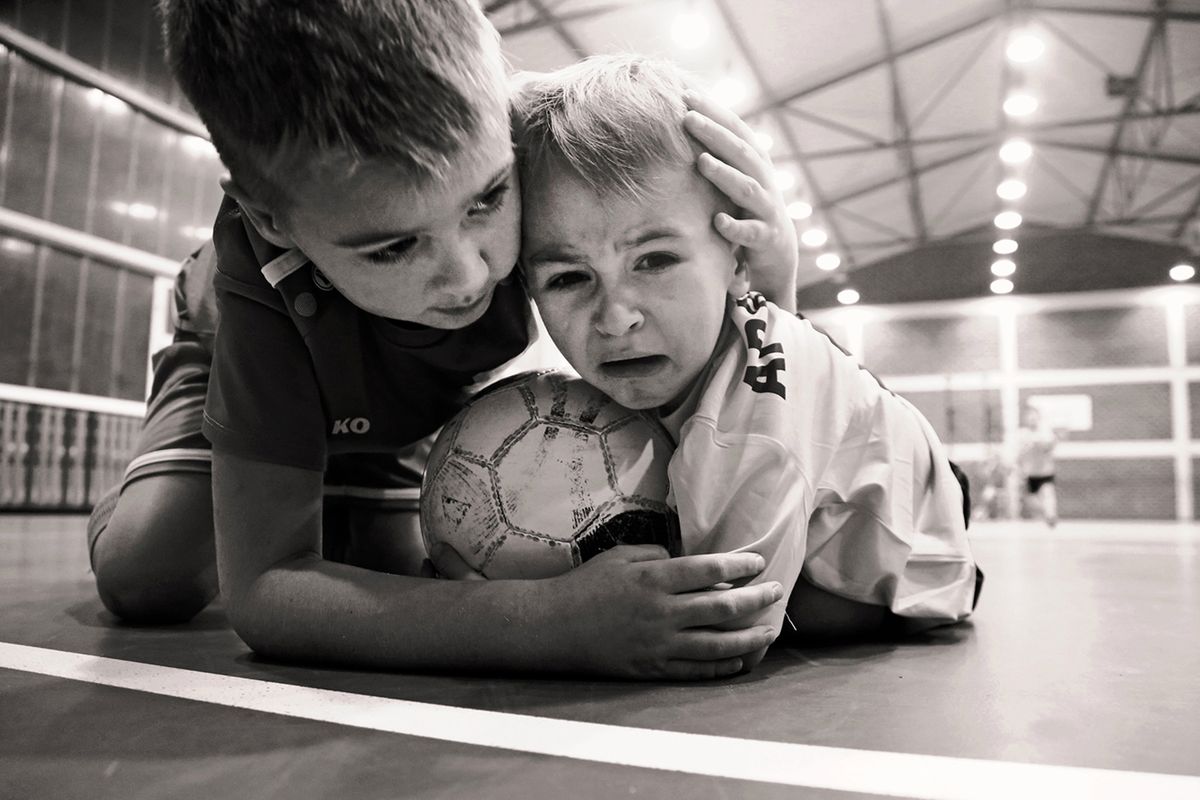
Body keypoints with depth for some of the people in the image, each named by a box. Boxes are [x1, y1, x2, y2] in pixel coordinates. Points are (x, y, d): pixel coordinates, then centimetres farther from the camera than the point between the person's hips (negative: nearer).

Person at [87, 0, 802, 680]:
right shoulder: (265, 282, -44)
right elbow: (260, 589, -43)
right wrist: (555, 622, -57)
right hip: (248, 352, -2)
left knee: (397, 574, -9)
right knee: (149, 579, -20)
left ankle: (328, 525, 27)